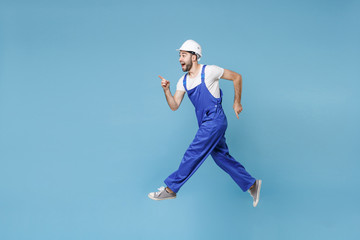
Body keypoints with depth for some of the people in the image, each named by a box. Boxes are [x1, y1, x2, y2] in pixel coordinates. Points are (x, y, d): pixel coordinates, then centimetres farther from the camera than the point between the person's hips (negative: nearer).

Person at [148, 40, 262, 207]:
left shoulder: (209, 71, -9)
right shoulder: (183, 82, 10)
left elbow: (236, 77, 0)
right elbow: (174, 106, 4)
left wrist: (237, 102, 1)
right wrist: (166, 90, -12)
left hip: (215, 120, -8)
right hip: (205, 124, 8)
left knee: (193, 154, -7)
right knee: (222, 157, 10)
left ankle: (170, 189, 0)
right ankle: (252, 185, 21)